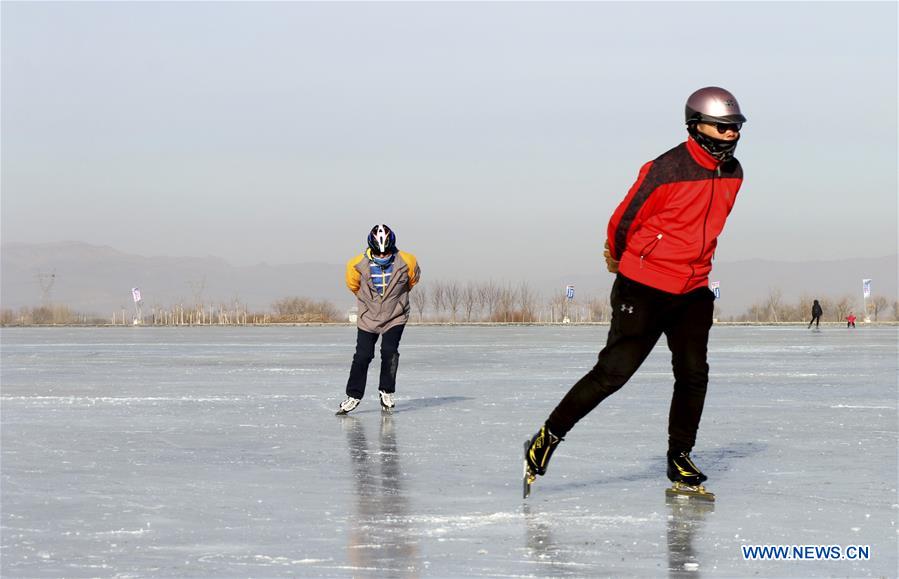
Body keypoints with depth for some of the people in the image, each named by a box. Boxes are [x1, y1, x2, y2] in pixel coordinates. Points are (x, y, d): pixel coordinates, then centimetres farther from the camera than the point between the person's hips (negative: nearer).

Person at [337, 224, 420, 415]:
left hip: (395, 316, -1)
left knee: (390, 352, -13)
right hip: (368, 317, 1)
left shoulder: (406, 262, -15)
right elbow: (353, 284, 7)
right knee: (362, 355, -3)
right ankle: (354, 396, 8)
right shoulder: (358, 264, -16)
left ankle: (386, 392, 5)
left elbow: (413, 278, 9)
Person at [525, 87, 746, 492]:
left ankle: (680, 458, 14)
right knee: (613, 372, -7)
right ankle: (548, 438, 4)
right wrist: (619, 260, 8)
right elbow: (624, 220, -7)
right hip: (643, 289, -6)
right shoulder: (665, 171, -19)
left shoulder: (732, 174, 4)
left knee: (694, 374, 0)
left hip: (693, 291, 6)